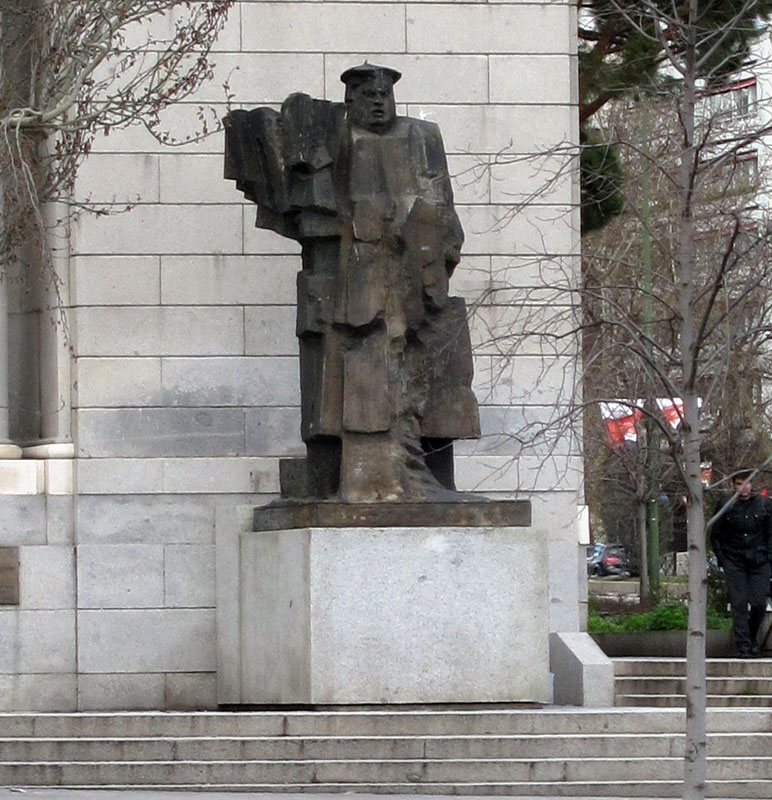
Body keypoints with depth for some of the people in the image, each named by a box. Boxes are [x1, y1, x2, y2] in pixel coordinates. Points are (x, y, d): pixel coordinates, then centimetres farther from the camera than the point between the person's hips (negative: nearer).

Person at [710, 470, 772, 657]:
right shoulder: (725, 504, 0)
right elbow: (715, 536, 7)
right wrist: (722, 559, 1)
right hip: (734, 562, -1)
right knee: (739, 603, -7)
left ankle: (753, 639, 20)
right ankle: (742, 646, -5)